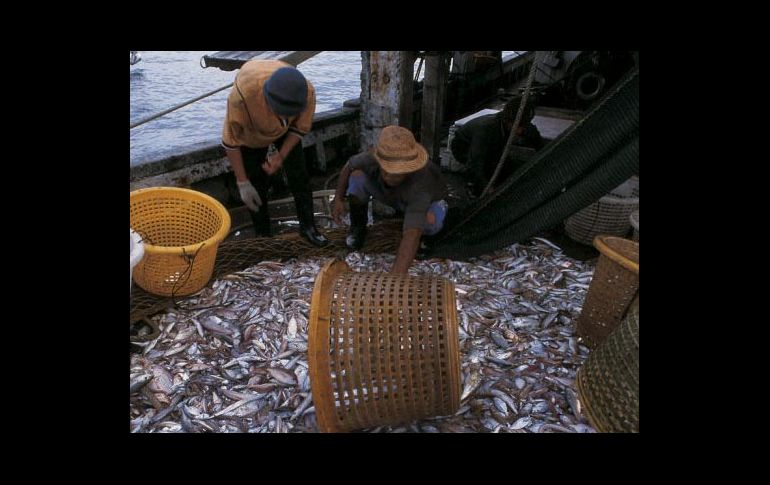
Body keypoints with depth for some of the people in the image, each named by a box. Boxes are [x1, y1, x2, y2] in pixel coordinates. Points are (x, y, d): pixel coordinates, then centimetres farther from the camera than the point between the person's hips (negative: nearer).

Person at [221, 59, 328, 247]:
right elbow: (231, 140, -27)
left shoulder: (307, 93, -36)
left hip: (285, 132, 2)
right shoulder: (242, 93, -44)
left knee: (299, 176, -1)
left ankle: (308, 226, 17)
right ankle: (263, 235, 21)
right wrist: (242, 182, -23)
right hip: (250, 133, -1)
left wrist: (281, 155, -24)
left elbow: (300, 128, -13)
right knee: (256, 186, 2)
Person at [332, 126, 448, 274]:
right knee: (357, 176, -25)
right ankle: (358, 226, 2)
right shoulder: (371, 158, -34)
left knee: (430, 221, -38)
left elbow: (411, 236, -54)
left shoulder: (419, 185, -46)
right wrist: (338, 199, -16)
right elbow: (348, 166, -9)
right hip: (390, 195, 3)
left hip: (428, 199, -3)